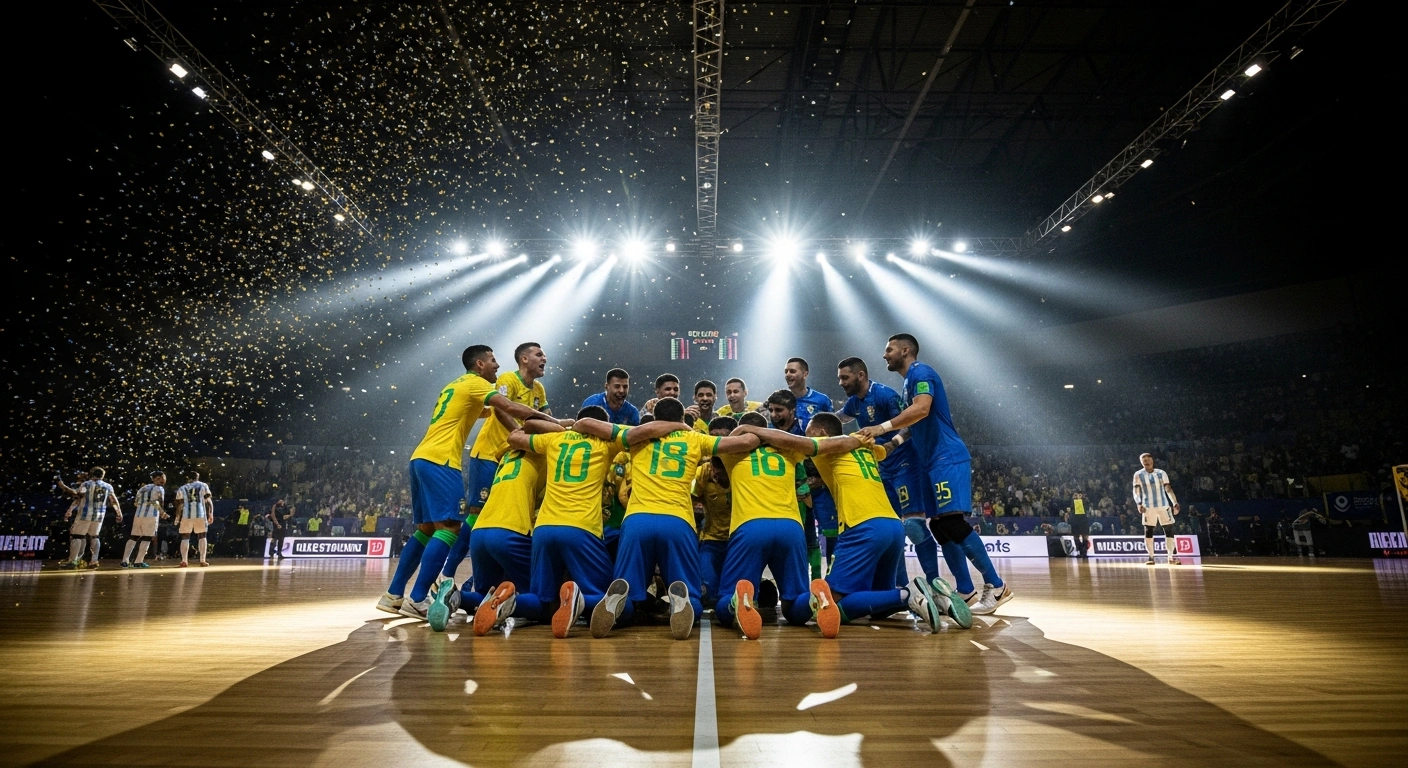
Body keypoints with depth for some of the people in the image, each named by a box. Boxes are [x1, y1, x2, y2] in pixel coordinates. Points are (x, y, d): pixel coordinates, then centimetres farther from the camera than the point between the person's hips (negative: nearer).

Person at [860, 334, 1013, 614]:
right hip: (933, 462, 10)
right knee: (939, 527, 7)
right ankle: (966, 592, 12)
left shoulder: (920, 373, -9)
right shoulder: (911, 381, 22)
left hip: (948, 458, -10)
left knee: (953, 523, -13)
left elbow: (922, 409, -27)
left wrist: (883, 427, -27)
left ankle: (996, 586, -4)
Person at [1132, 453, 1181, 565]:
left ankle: (1171, 557, 6)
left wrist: (1175, 503, -6)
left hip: (1163, 505, 2)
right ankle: (1151, 557, 4)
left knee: (1168, 530, -1)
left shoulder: (1161, 473, 6)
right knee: (1148, 531, -2)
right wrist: (1139, 504, -20)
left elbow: (1168, 489, 6)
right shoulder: (1138, 475, 1)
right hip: (1148, 507, -2)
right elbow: (1136, 491, -4)